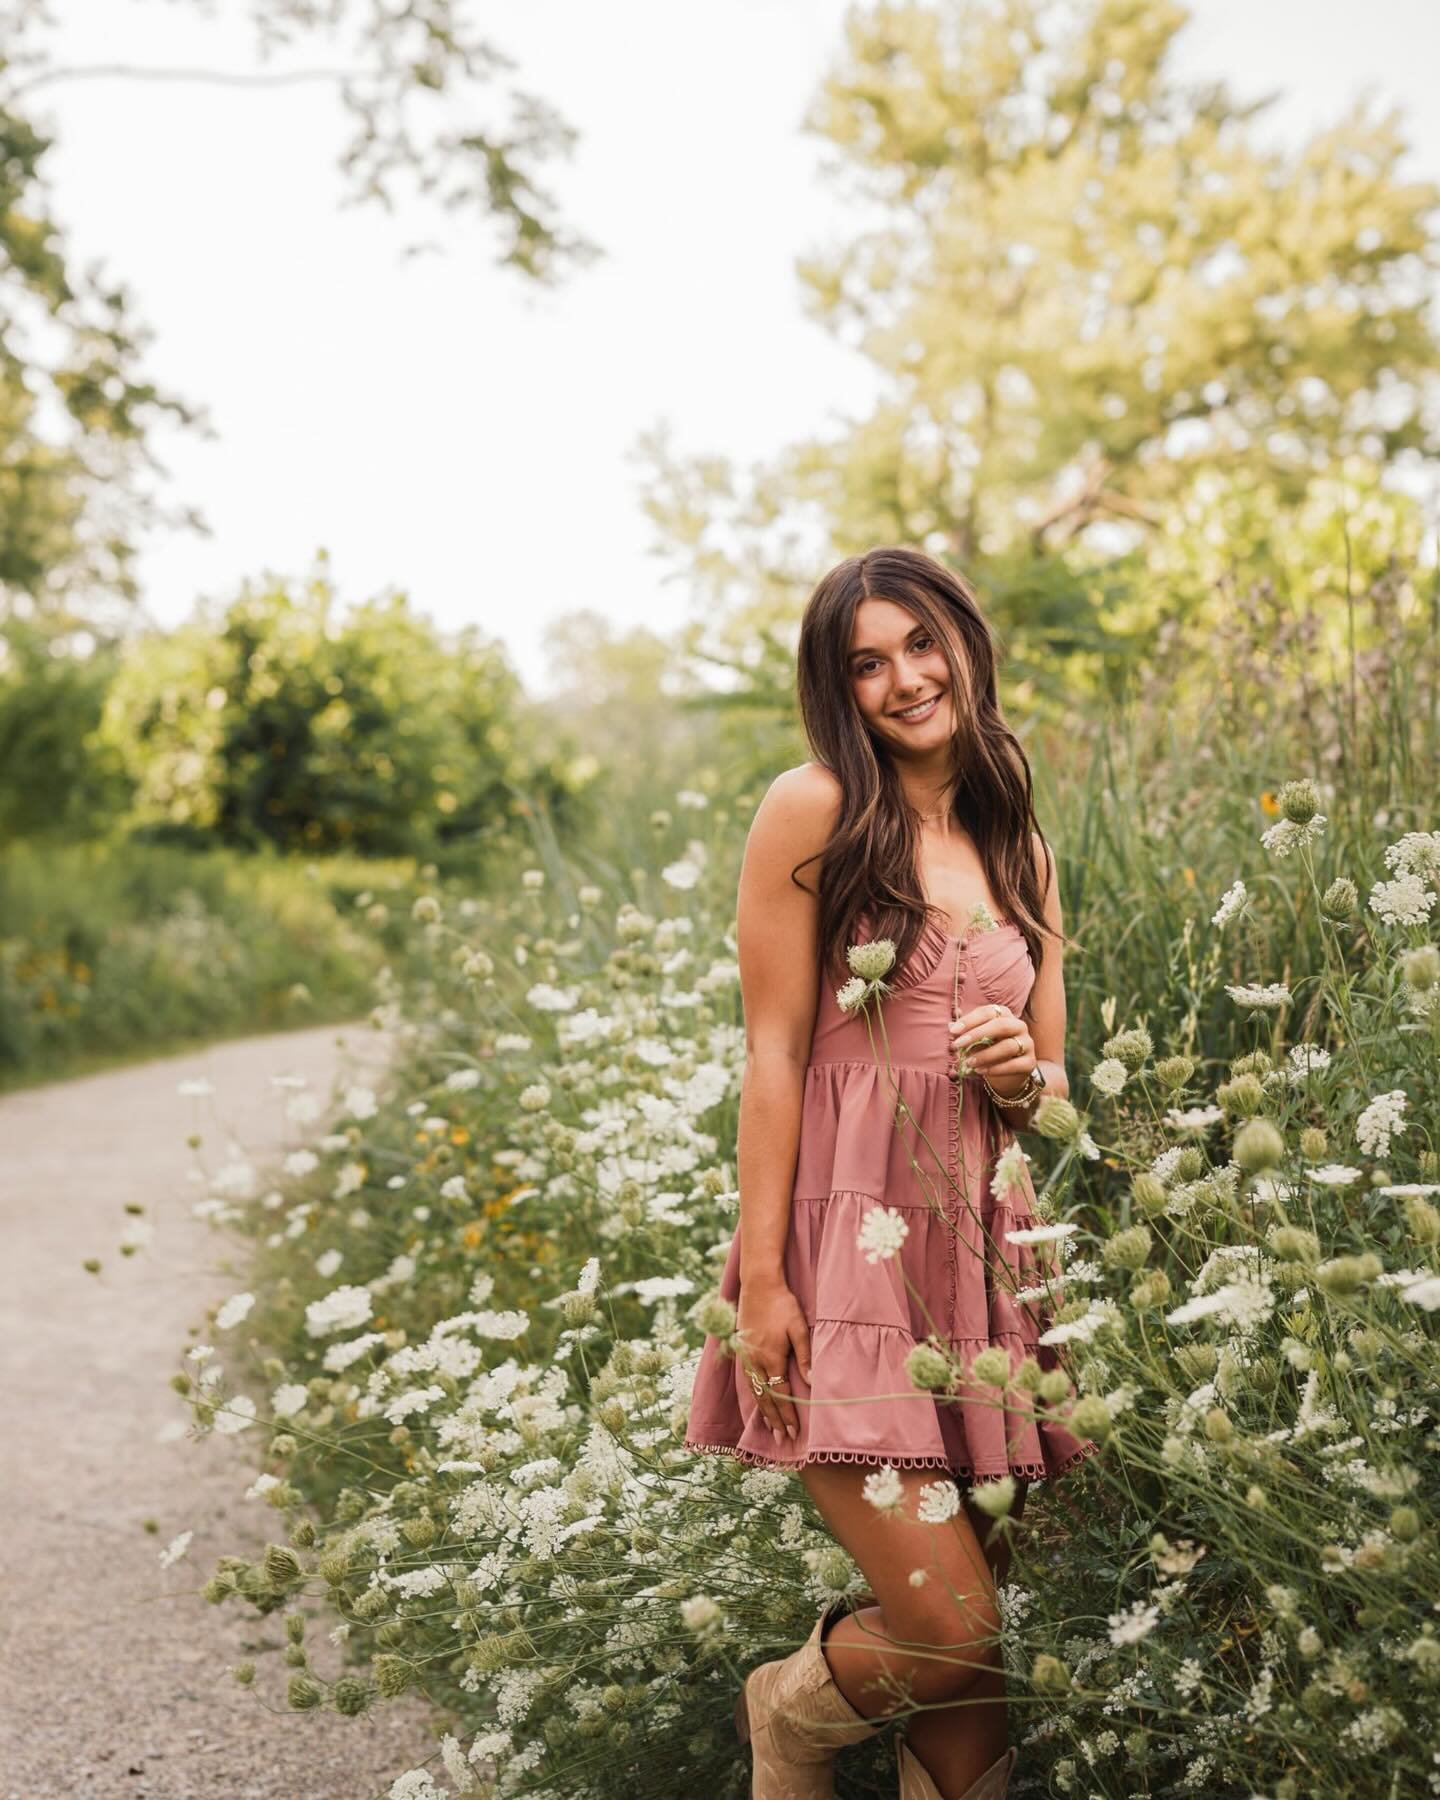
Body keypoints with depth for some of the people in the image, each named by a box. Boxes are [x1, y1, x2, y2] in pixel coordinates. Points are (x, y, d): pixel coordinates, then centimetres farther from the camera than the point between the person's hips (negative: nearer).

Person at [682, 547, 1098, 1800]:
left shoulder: (1023, 850, 16)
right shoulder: (814, 812, -2)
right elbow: (774, 1054, -5)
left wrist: (1026, 1074, -4)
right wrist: (762, 1277, -10)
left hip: (988, 1253, 6)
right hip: (849, 1250, -5)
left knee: (973, 1642, 6)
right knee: (955, 1636, -9)